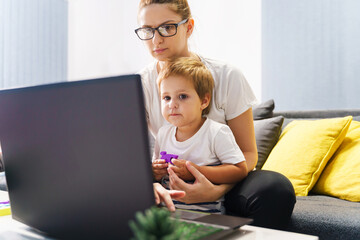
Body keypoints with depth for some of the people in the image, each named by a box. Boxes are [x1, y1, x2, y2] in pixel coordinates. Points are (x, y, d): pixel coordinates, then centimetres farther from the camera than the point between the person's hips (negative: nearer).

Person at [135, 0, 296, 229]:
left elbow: (248, 152, -9)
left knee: (276, 189, -32)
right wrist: (149, 185, -38)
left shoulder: (227, 77, -11)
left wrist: (216, 190, -29)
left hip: (226, 182, -1)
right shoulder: (141, 85, -6)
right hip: (171, 184, 1)